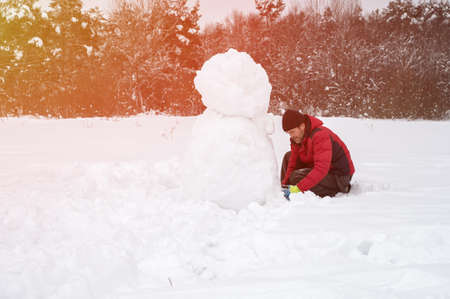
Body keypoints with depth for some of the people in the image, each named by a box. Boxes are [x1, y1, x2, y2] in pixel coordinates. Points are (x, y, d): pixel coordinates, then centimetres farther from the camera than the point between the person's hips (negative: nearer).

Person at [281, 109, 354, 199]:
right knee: (288, 157, 10)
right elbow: (293, 164, 3)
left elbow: (321, 169, -38)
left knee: (296, 177, -27)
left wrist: (298, 188, -43)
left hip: (339, 178, -10)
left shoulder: (320, 135, -28)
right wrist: (284, 185, -12)